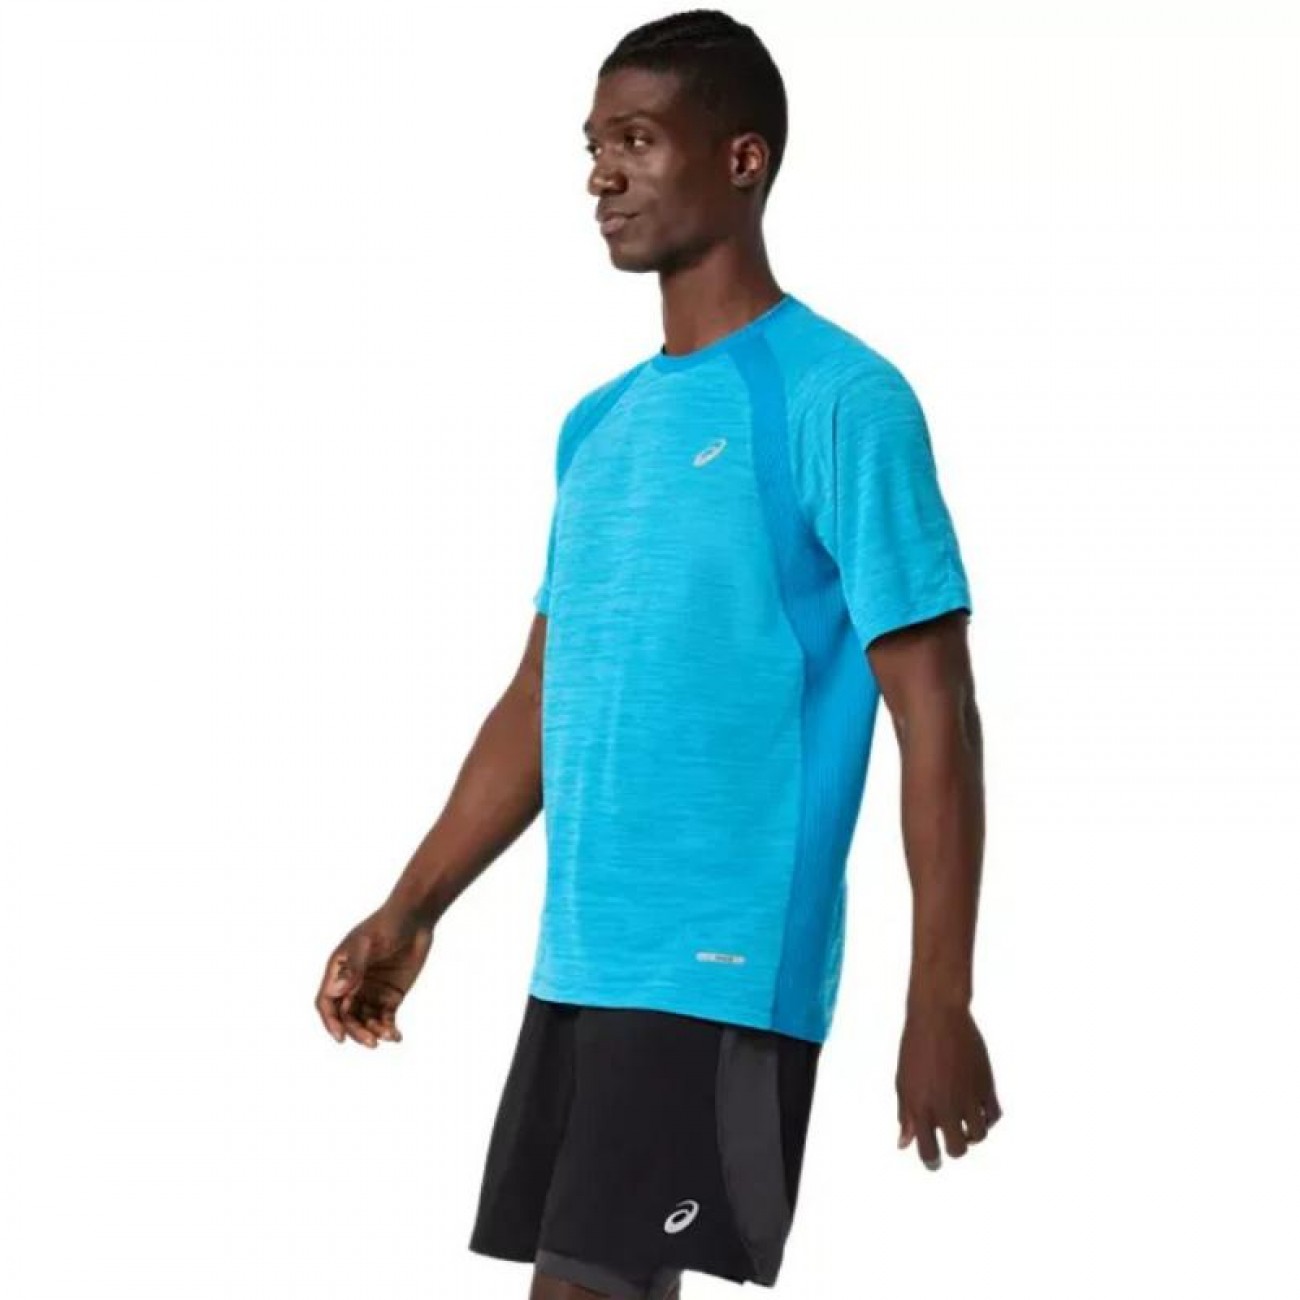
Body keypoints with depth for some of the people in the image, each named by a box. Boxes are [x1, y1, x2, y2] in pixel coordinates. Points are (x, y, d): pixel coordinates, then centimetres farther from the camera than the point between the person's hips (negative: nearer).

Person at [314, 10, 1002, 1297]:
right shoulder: (597, 424, 15)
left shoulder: (840, 400, -8)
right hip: (577, 964, 8)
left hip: (722, 972, -8)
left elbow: (934, 711, -11)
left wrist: (941, 1002, -15)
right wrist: (411, 911, 17)